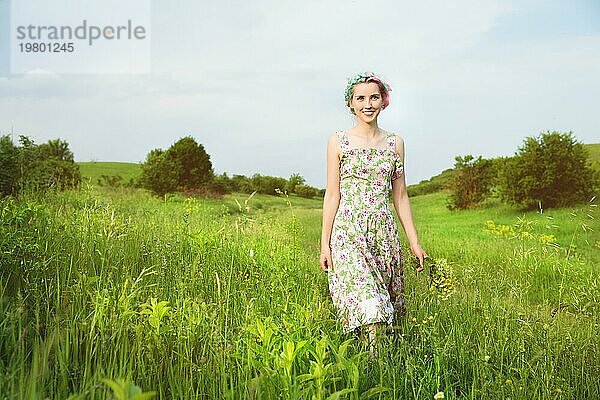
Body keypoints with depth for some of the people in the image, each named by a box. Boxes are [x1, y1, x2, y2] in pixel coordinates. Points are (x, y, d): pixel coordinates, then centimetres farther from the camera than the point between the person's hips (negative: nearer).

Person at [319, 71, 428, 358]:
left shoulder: (395, 143, 10)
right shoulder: (338, 141, 2)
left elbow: (400, 196, 12)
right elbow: (332, 195, 1)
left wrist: (415, 243, 10)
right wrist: (324, 244, -3)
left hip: (384, 233, 4)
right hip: (348, 232, -3)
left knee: (383, 301, 6)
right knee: (368, 304, -15)